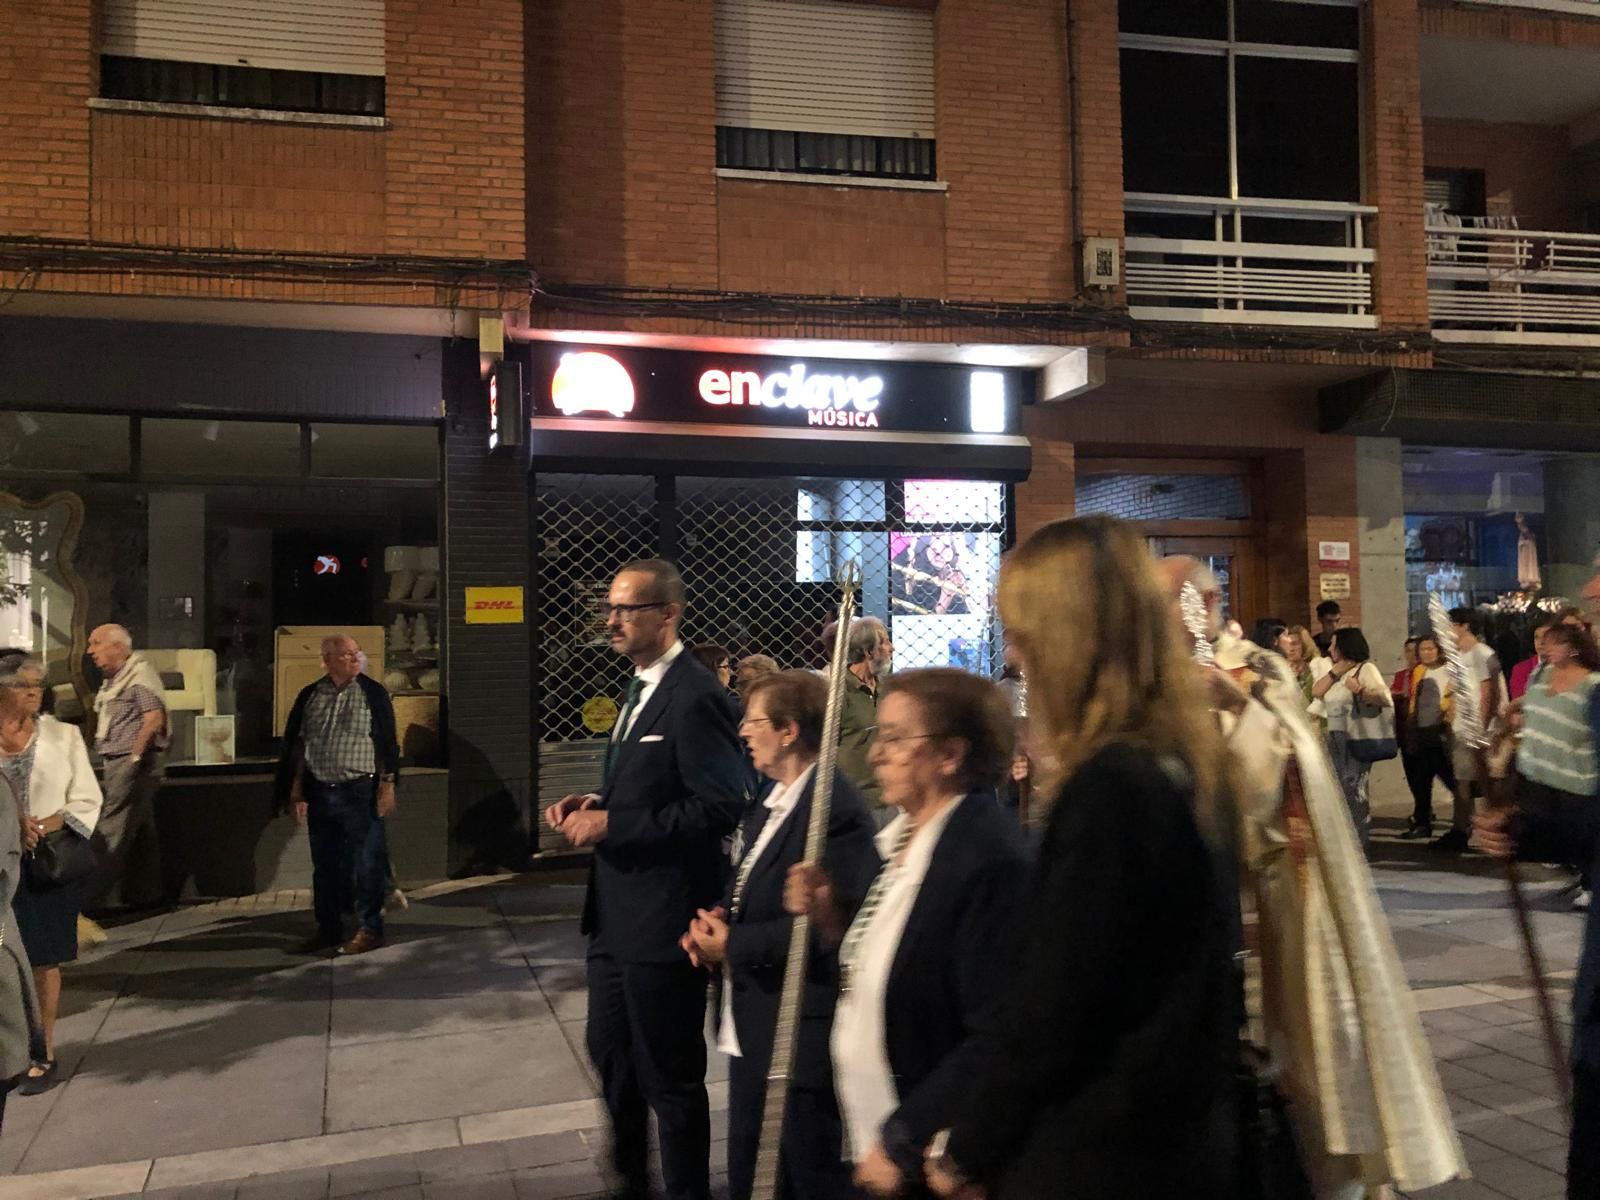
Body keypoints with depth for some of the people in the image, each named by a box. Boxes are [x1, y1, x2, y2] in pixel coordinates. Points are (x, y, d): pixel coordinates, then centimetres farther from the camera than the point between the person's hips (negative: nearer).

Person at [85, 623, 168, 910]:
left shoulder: (140, 673, -11)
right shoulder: (114, 679, 18)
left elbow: (154, 718, -19)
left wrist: (134, 756, -19)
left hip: (133, 764, -10)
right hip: (116, 763, 10)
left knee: (111, 832, -9)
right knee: (139, 833, 13)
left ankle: (91, 899, -7)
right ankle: (144, 894, 20)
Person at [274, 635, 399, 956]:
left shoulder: (372, 693, -2)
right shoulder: (310, 696, 6)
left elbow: (387, 742, -2)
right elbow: (296, 746, 11)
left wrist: (387, 785, -7)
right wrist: (296, 791, 9)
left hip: (360, 791, -4)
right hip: (319, 793, 4)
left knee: (366, 864, 0)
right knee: (325, 865, 13)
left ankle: (369, 930, 10)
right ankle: (328, 929, 24)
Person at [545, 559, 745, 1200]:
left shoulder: (695, 696, -20)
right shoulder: (641, 688, 11)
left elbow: (719, 807, -24)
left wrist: (611, 824, -22)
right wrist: (595, 803, 2)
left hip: (662, 917, -10)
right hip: (617, 912, 10)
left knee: (670, 1075, 7)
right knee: (610, 1054, 23)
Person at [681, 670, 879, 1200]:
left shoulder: (838, 809, -21)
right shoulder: (770, 799, 10)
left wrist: (734, 944, -19)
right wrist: (715, 921, -4)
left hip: (802, 1032, -9)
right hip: (752, 1024, 9)